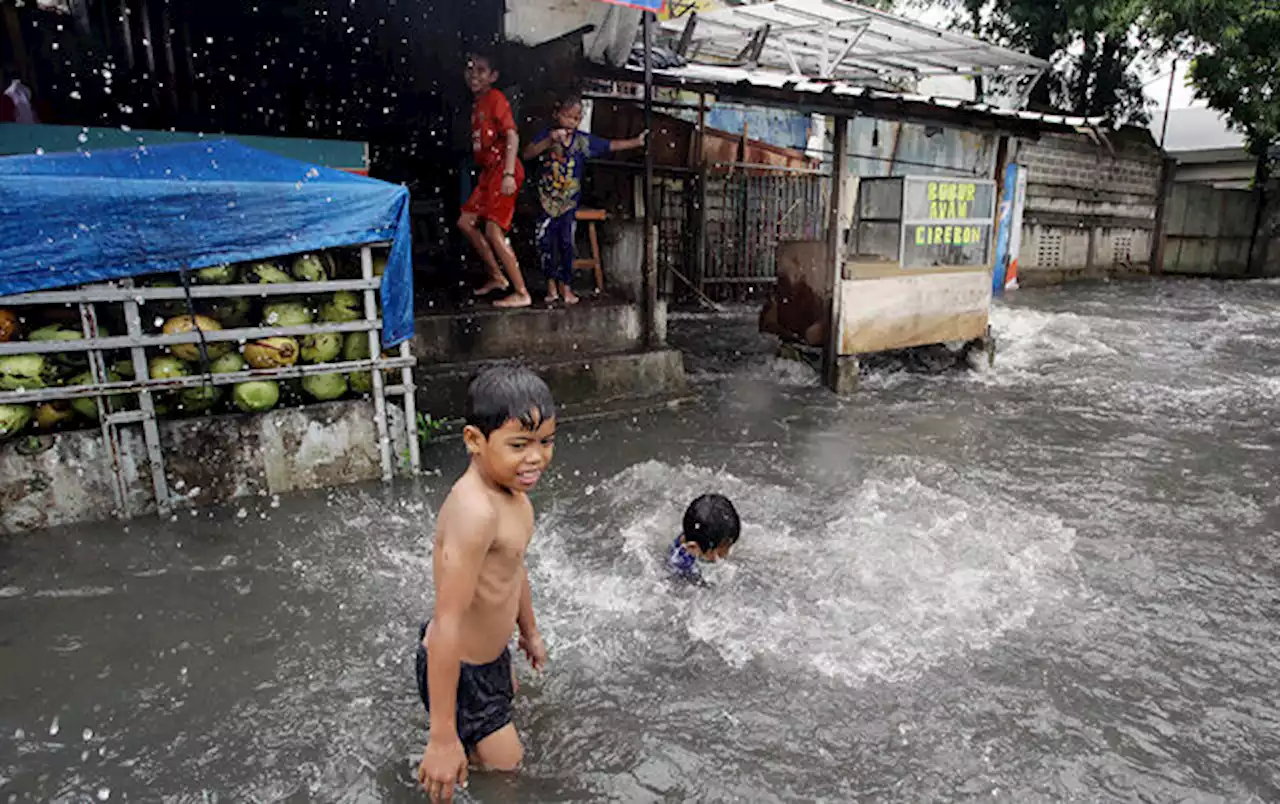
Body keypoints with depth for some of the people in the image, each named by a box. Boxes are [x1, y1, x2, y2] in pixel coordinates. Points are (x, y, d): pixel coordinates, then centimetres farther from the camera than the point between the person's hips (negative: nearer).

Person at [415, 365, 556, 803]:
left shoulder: (511, 488, -6)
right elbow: (447, 624, -36)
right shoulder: (476, 511, -37)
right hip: (456, 670, -10)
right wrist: (442, 738, -30)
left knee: (507, 699, 36)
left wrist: (529, 632, 23)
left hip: (490, 654, 10)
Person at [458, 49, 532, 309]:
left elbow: (512, 135, -19)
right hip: (488, 171, 10)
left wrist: (509, 174, -27)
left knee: (493, 231, -15)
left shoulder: (495, 97, -9)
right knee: (466, 222, 12)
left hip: (503, 169, -10)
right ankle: (496, 277, 21)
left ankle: (522, 293, -11)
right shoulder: (476, 105, 17)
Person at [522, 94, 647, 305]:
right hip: (546, 198, 0)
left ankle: (565, 287, 12)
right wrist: (549, 141, -25)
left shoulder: (584, 140, -2)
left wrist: (637, 142, -6)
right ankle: (551, 285, 13)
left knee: (566, 242, 0)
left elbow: (612, 145, 0)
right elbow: (527, 154, -14)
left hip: (569, 201, 0)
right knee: (545, 241, -1)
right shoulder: (546, 135, -3)